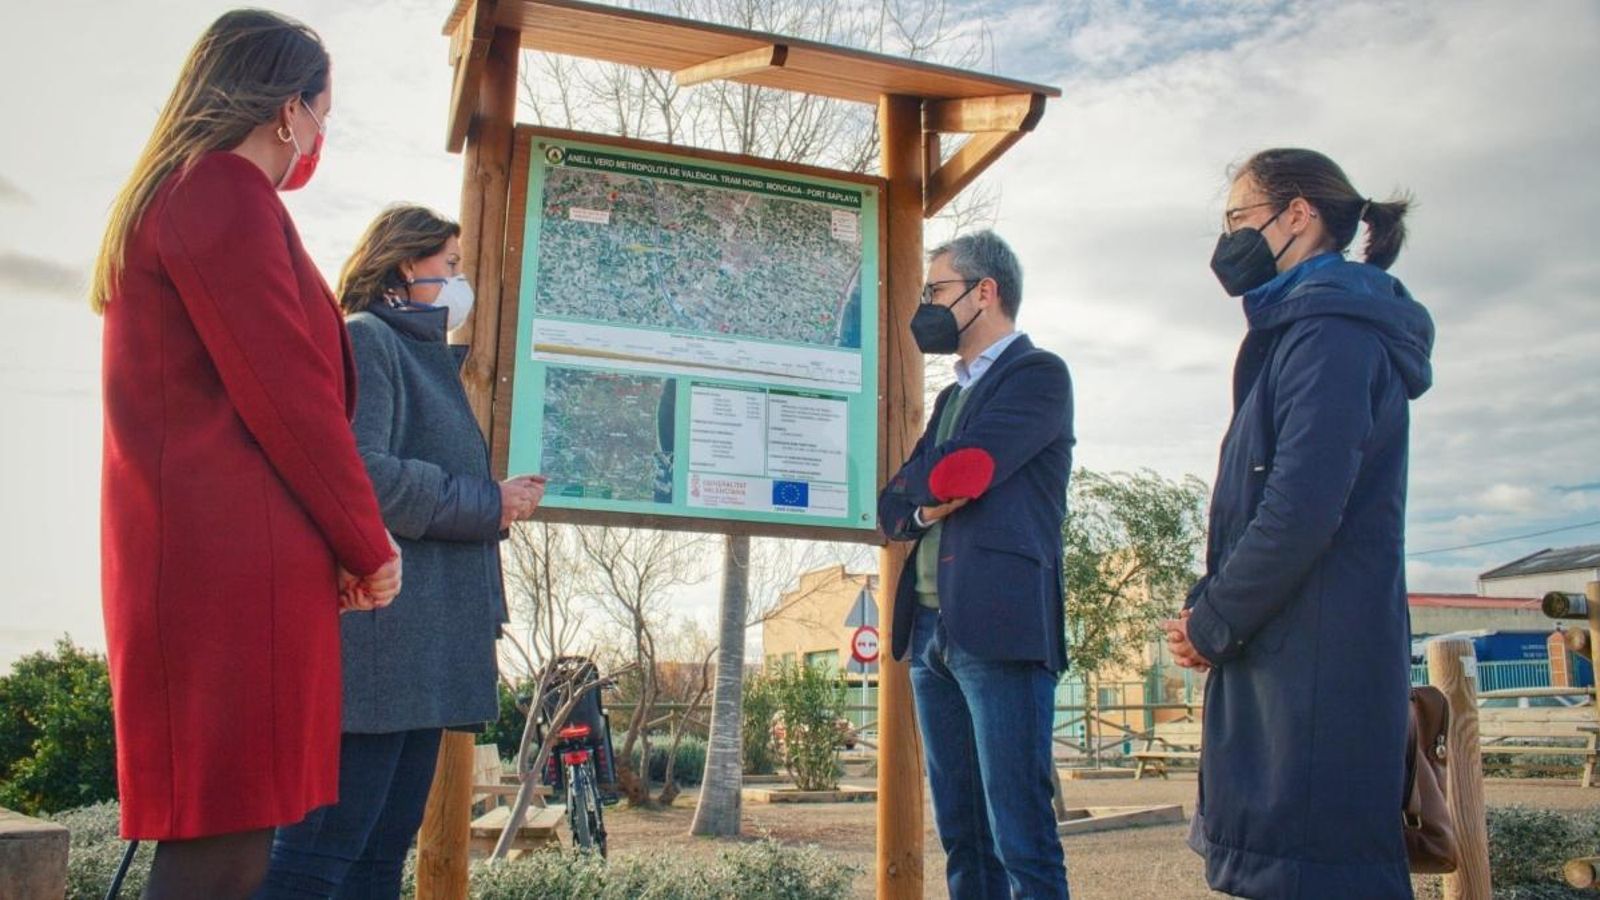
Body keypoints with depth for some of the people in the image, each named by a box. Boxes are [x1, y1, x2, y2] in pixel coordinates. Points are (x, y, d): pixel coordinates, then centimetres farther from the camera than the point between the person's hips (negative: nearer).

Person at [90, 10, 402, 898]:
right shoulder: (225, 190, -9)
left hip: (195, 553, 10)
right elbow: (289, 395, -15)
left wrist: (344, 540, 16)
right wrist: (369, 546, -4)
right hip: (235, 564, -10)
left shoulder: (165, 195, 23)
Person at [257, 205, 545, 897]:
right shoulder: (365, 339, -4)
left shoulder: (427, 354, 25)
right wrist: (487, 506, -10)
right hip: (377, 632, -10)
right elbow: (359, 474, -18)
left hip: (426, 646, 10)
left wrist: (500, 499, 8)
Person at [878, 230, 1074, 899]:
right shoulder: (952, 397, 24)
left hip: (1000, 630, -8)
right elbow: (891, 511, 18)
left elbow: (956, 474, -16)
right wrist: (923, 508, -4)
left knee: (1020, 840, -6)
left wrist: (914, 486, 5)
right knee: (961, 840, 12)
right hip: (931, 633, 8)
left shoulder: (1037, 374, -2)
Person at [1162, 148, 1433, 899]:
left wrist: (1213, 621, -10)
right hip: (1290, 654, 10)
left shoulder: (1331, 330, -11)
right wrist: (1212, 612, 7)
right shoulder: (1305, 328, 20)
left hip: (1316, 659, -10)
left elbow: (1303, 507, -22)